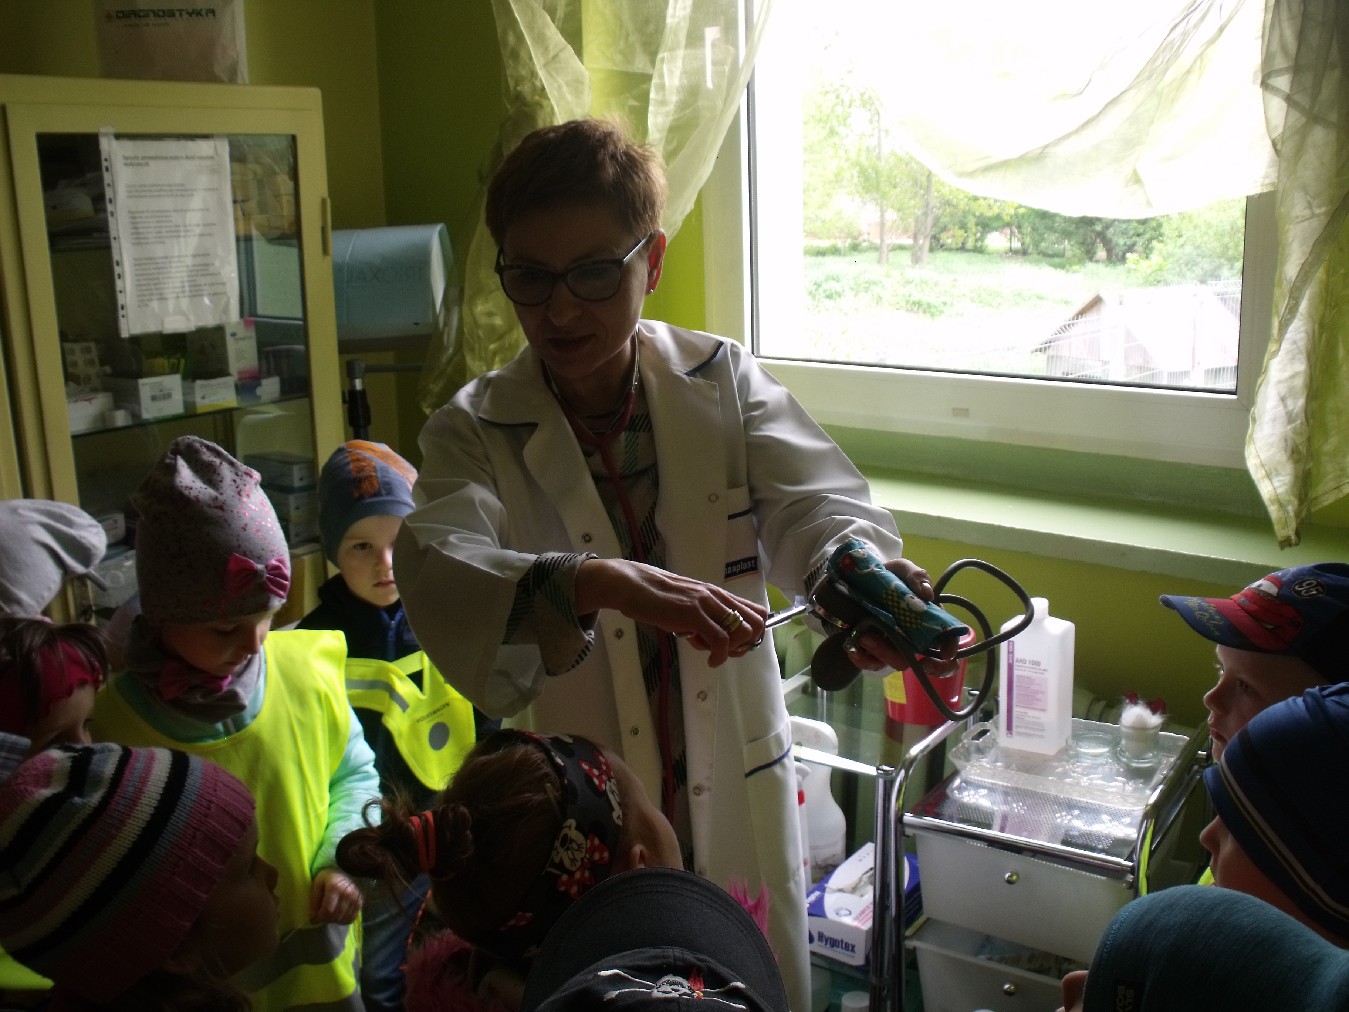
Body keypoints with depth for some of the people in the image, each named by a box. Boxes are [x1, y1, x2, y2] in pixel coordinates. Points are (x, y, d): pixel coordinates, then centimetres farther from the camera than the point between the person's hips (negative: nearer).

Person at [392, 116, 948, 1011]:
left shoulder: (725, 382, -3)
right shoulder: (474, 433, -9)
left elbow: (811, 499, -17)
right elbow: (436, 572, -27)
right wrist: (601, 584, -47)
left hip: (739, 814, 2)